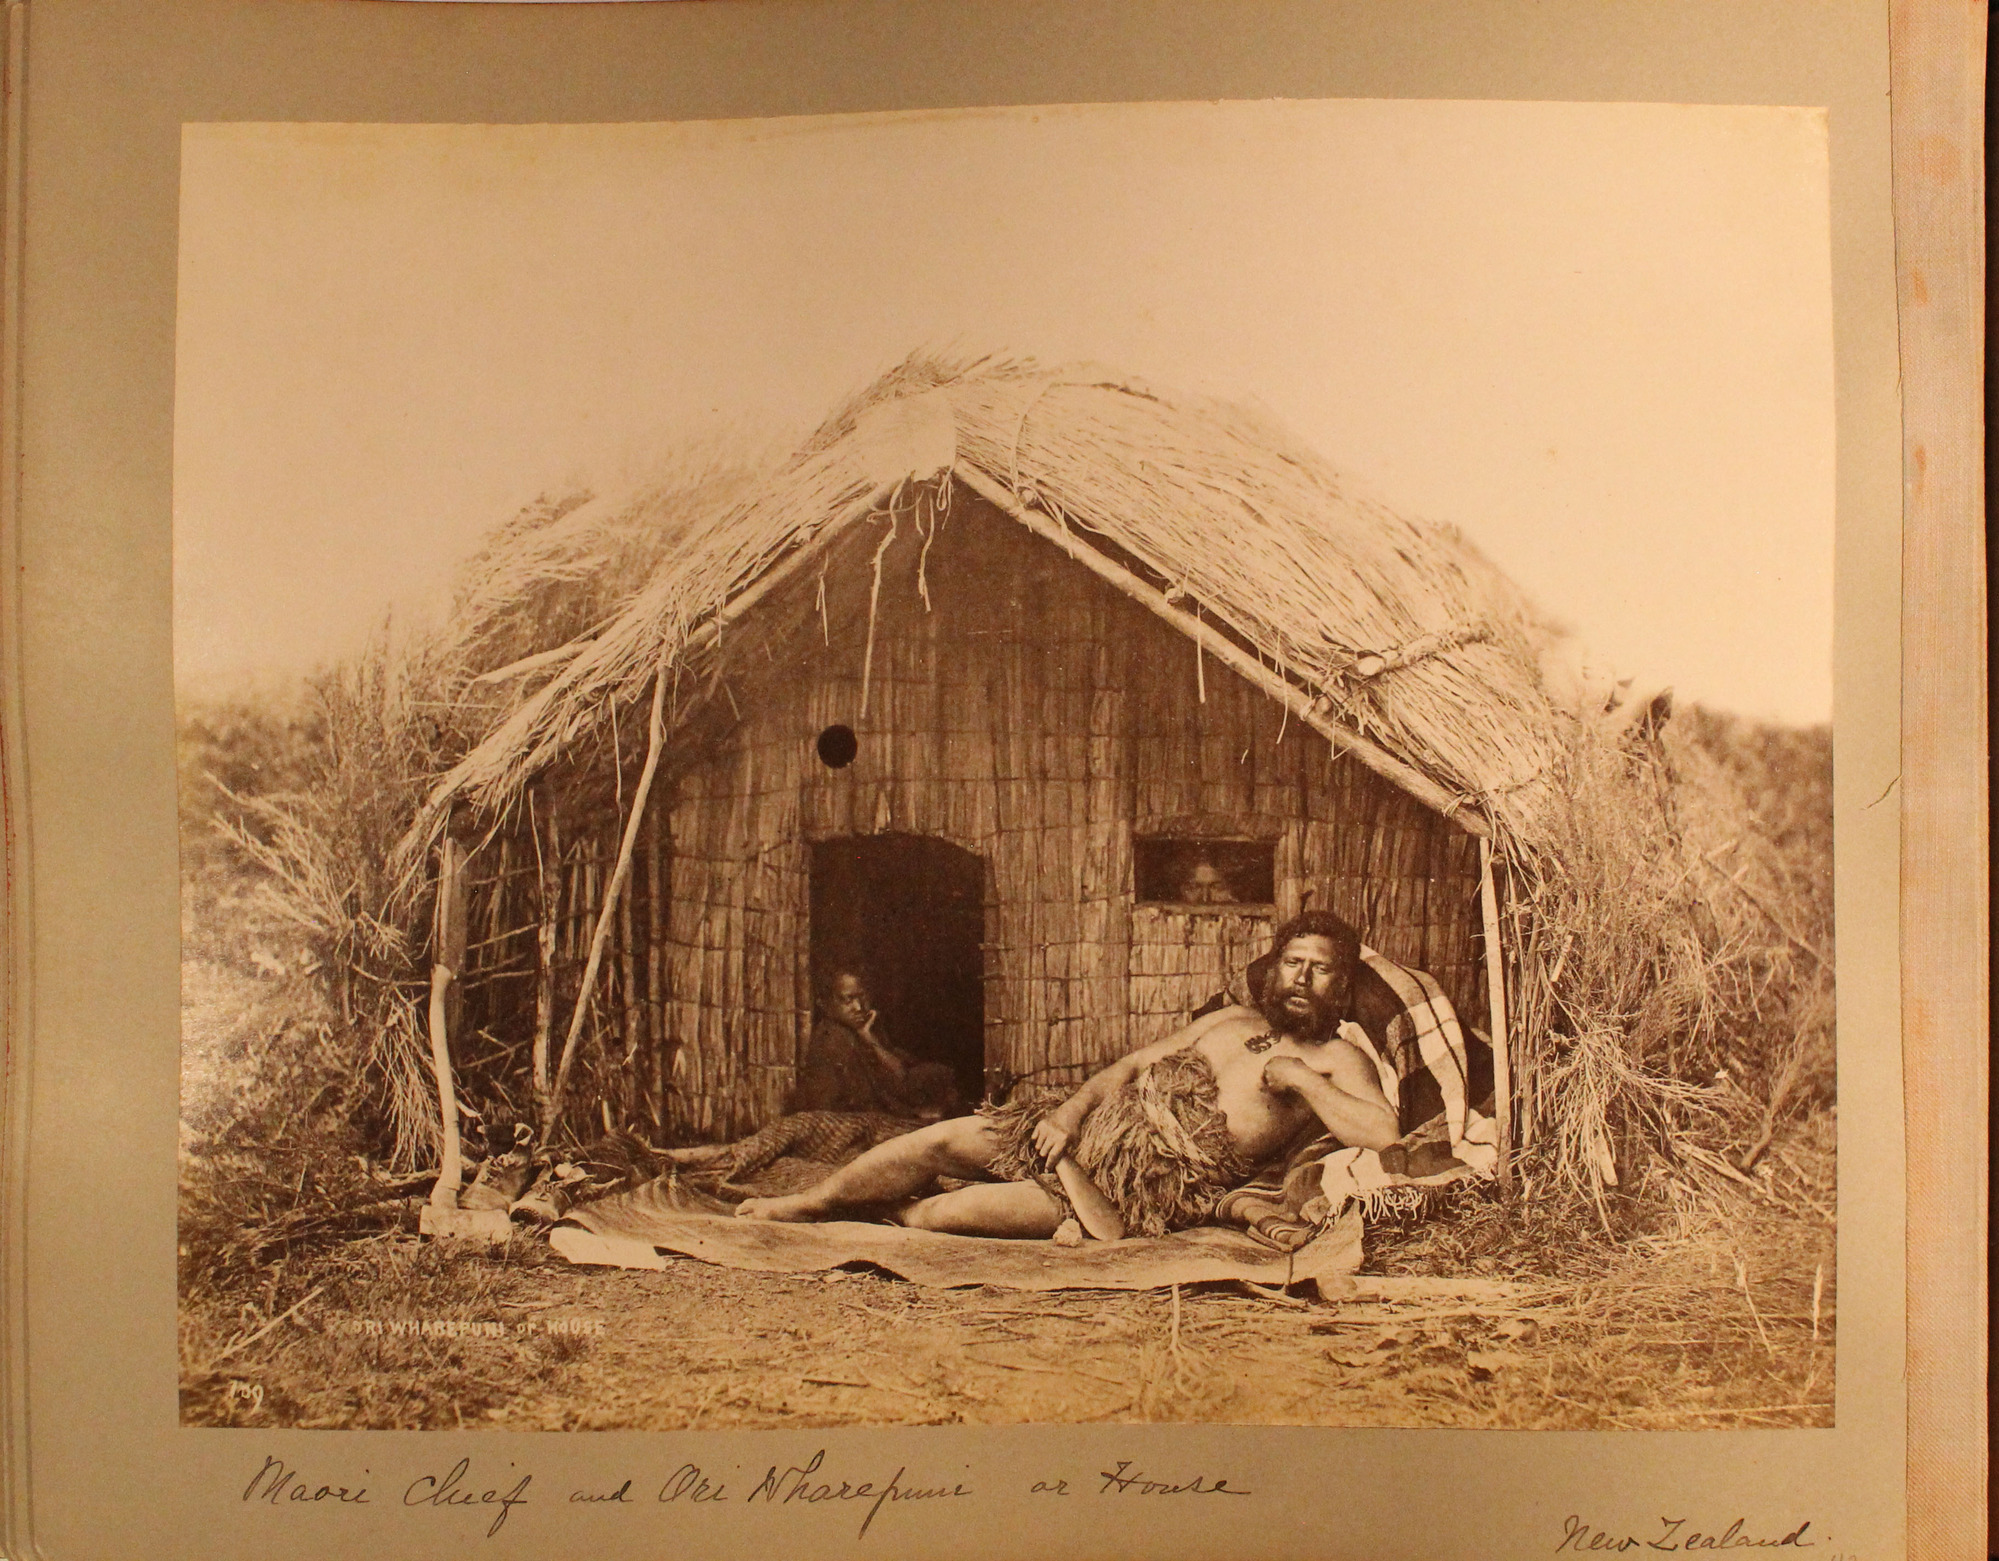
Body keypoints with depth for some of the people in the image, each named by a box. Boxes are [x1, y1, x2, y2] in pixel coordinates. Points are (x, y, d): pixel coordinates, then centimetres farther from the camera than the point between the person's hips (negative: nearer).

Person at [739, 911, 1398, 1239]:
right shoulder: (1233, 1020, 16)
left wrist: (1296, 1078, -15)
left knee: (958, 1211, -17)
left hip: (1158, 1184, -6)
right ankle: (796, 1205, 12)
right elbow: (1132, 1064, 14)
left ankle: (891, 1216, 15)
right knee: (942, 1139, -4)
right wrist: (1068, 1111, -2)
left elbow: (1382, 1132, -21)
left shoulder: (1335, 1059, -2)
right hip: (1100, 1126, 6)